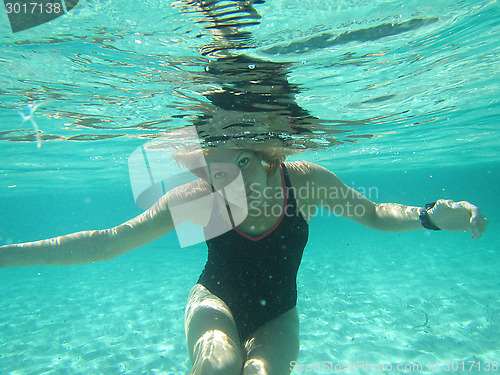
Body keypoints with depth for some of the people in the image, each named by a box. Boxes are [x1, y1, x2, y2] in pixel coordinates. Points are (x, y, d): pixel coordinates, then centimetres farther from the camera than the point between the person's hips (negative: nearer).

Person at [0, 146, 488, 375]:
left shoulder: (306, 181, -20)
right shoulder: (196, 199, -23)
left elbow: (374, 213, -7)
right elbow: (108, 241, -17)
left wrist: (432, 216, -25)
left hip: (275, 315, 2)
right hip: (215, 301, -1)